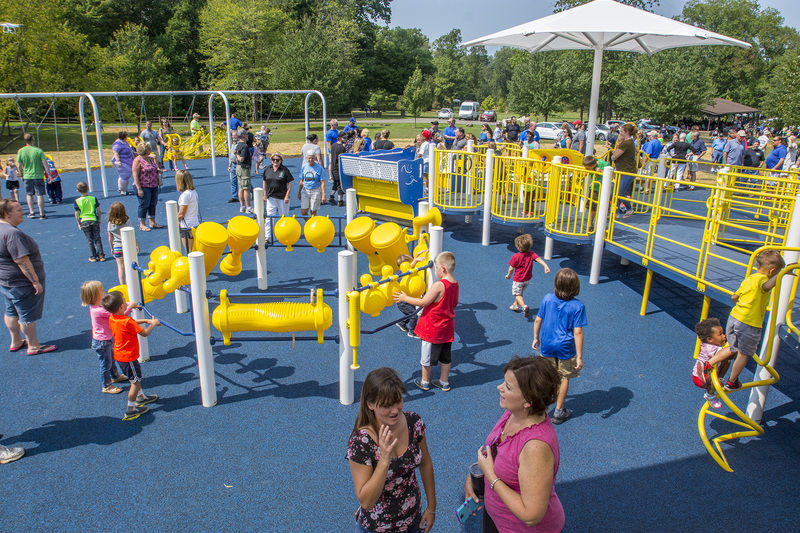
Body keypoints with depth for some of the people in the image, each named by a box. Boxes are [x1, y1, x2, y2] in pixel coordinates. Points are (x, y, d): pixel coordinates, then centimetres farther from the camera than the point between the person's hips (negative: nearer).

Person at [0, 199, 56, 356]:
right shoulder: (13, 233, -27)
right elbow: (22, 261, -28)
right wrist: (36, 281, -23)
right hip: (21, 283, -10)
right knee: (27, 315, 2)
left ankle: (16, 342, 36)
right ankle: (34, 346, 14)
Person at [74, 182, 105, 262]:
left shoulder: (77, 201, -6)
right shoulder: (94, 198, -4)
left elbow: (76, 214, -4)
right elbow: (98, 211, 1)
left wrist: (78, 223, 7)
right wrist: (99, 220, 13)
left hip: (84, 222, -1)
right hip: (94, 220, 1)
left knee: (89, 240, 7)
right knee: (97, 238, 8)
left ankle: (93, 257, 10)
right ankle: (101, 255, 7)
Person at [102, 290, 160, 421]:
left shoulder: (112, 318, -1)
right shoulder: (127, 321, -29)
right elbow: (144, 333, -20)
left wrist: (145, 320, 11)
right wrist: (153, 323, -4)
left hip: (119, 354, 9)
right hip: (128, 356, -9)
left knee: (135, 378, 27)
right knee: (136, 381, 3)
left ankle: (141, 397, 45)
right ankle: (130, 409, 10)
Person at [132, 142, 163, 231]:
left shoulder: (150, 158, 12)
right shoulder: (138, 160, -12)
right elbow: (135, 176, -16)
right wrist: (139, 189, -21)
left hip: (154, 186, 8)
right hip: (144, 187, -8)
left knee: (153, 204, 12)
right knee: (144, 205, -2)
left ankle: (152, 222, 23)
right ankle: (142, 225, 8)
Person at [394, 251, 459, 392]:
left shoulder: (438, 286, -25)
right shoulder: (455, 284, -1)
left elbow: (423, 302, -21)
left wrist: (405, 298, -10)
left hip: (432, 329, -7)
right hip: (447, 328, 7)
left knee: (427, 356, 11)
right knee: (446, 357, 18)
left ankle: (425, 382, 26)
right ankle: (444, 382, 30)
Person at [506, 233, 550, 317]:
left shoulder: (515, 257, -21)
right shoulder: (531, 254, -12)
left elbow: (511, 269, -14)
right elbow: (539, 259, -29)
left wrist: (508, 275, 4)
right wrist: (546, 266, -40)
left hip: (518, 280, -5)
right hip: (527, 279, 5)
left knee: (517, 294, 6)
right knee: (520, 292, 26)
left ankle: (524, 306, -18)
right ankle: (515, 305, 40)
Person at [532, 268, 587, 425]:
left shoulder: (547, 298, -9)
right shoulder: (577, 306, -18)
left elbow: (538, 320, -2)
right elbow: (578, 332, -18)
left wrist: (536, 338, 15)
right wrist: (579, 356, -12)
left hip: (547, 345, 3)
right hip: (566, 348, -2)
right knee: (564, 378, 16)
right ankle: (559, 412, 27)